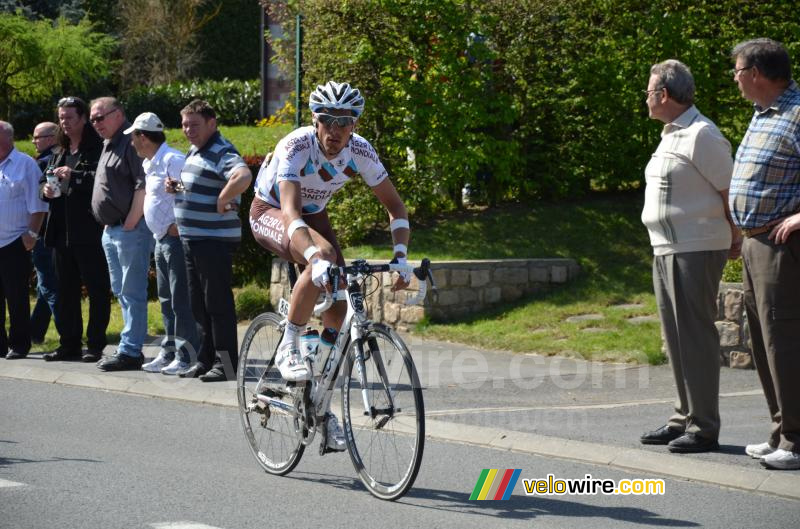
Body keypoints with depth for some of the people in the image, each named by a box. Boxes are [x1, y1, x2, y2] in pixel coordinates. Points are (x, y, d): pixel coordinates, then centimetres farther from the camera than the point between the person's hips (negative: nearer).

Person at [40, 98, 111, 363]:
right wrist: (47, 190, 4)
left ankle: (95, 345, 3)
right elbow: (49, 181, 25)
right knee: (66, 291, 12)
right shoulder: (60, 154, 18)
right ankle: (69, 344, 19)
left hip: (89, 232, -8)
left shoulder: (97, 149, -7)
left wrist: (74, 176, -20)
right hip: (62, 231, 8)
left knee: (97, 289, -1)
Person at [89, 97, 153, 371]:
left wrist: (130, 225, -19)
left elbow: (143, 187, -20)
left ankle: (130, 351, -5)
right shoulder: (108, 146, 18)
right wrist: (112, 226, 14)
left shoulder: (131, 143, -12)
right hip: (111, 231, 10)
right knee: (121, 291, 13)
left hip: (130, 230, -10)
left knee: (132, 292, -7)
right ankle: (131, 347, 19)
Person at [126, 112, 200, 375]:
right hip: (162, 239, 11)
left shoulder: (172, 160, -16)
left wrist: (178, 225, -22)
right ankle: (168, 353, 20)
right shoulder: (150, 163, 16)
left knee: (180, 299, -8)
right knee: (166, 300, 14)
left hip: (175, 237, -11)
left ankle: (185, 357, -6)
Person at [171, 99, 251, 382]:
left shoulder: (222, 153, -16)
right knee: (199, 303, 15)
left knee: (217, 303, -5)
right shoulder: (194, 152, 15)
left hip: (215, 240, -10)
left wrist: (222, 201, -26)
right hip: (191, 239, 10)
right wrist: (175, 186, 11)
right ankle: (206, 360, 24)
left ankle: (226, 364, 1)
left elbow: (243, 176, -36)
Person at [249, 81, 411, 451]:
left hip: (313, 215, 5)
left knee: (340, 300, -11)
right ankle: (288, 349, -22)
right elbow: (290, 211, -46)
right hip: (270, 212, -5)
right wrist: (315, 257, -61)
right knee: (322, 256, -36)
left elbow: (395, 206, -14)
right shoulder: (296, 147, -34)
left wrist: (400, 256, -30)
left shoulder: (360, 152, -21)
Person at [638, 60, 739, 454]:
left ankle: (704, 428, -5)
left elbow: (730, 192, -14)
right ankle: (684, 418, 23)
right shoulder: (672, 135, 16)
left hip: (695, 251, -10)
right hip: (666, 250, 10)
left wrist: (734, 240, -5)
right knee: (676, 338, 15)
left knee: (695, 336, -8)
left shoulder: (701, 135, -14)